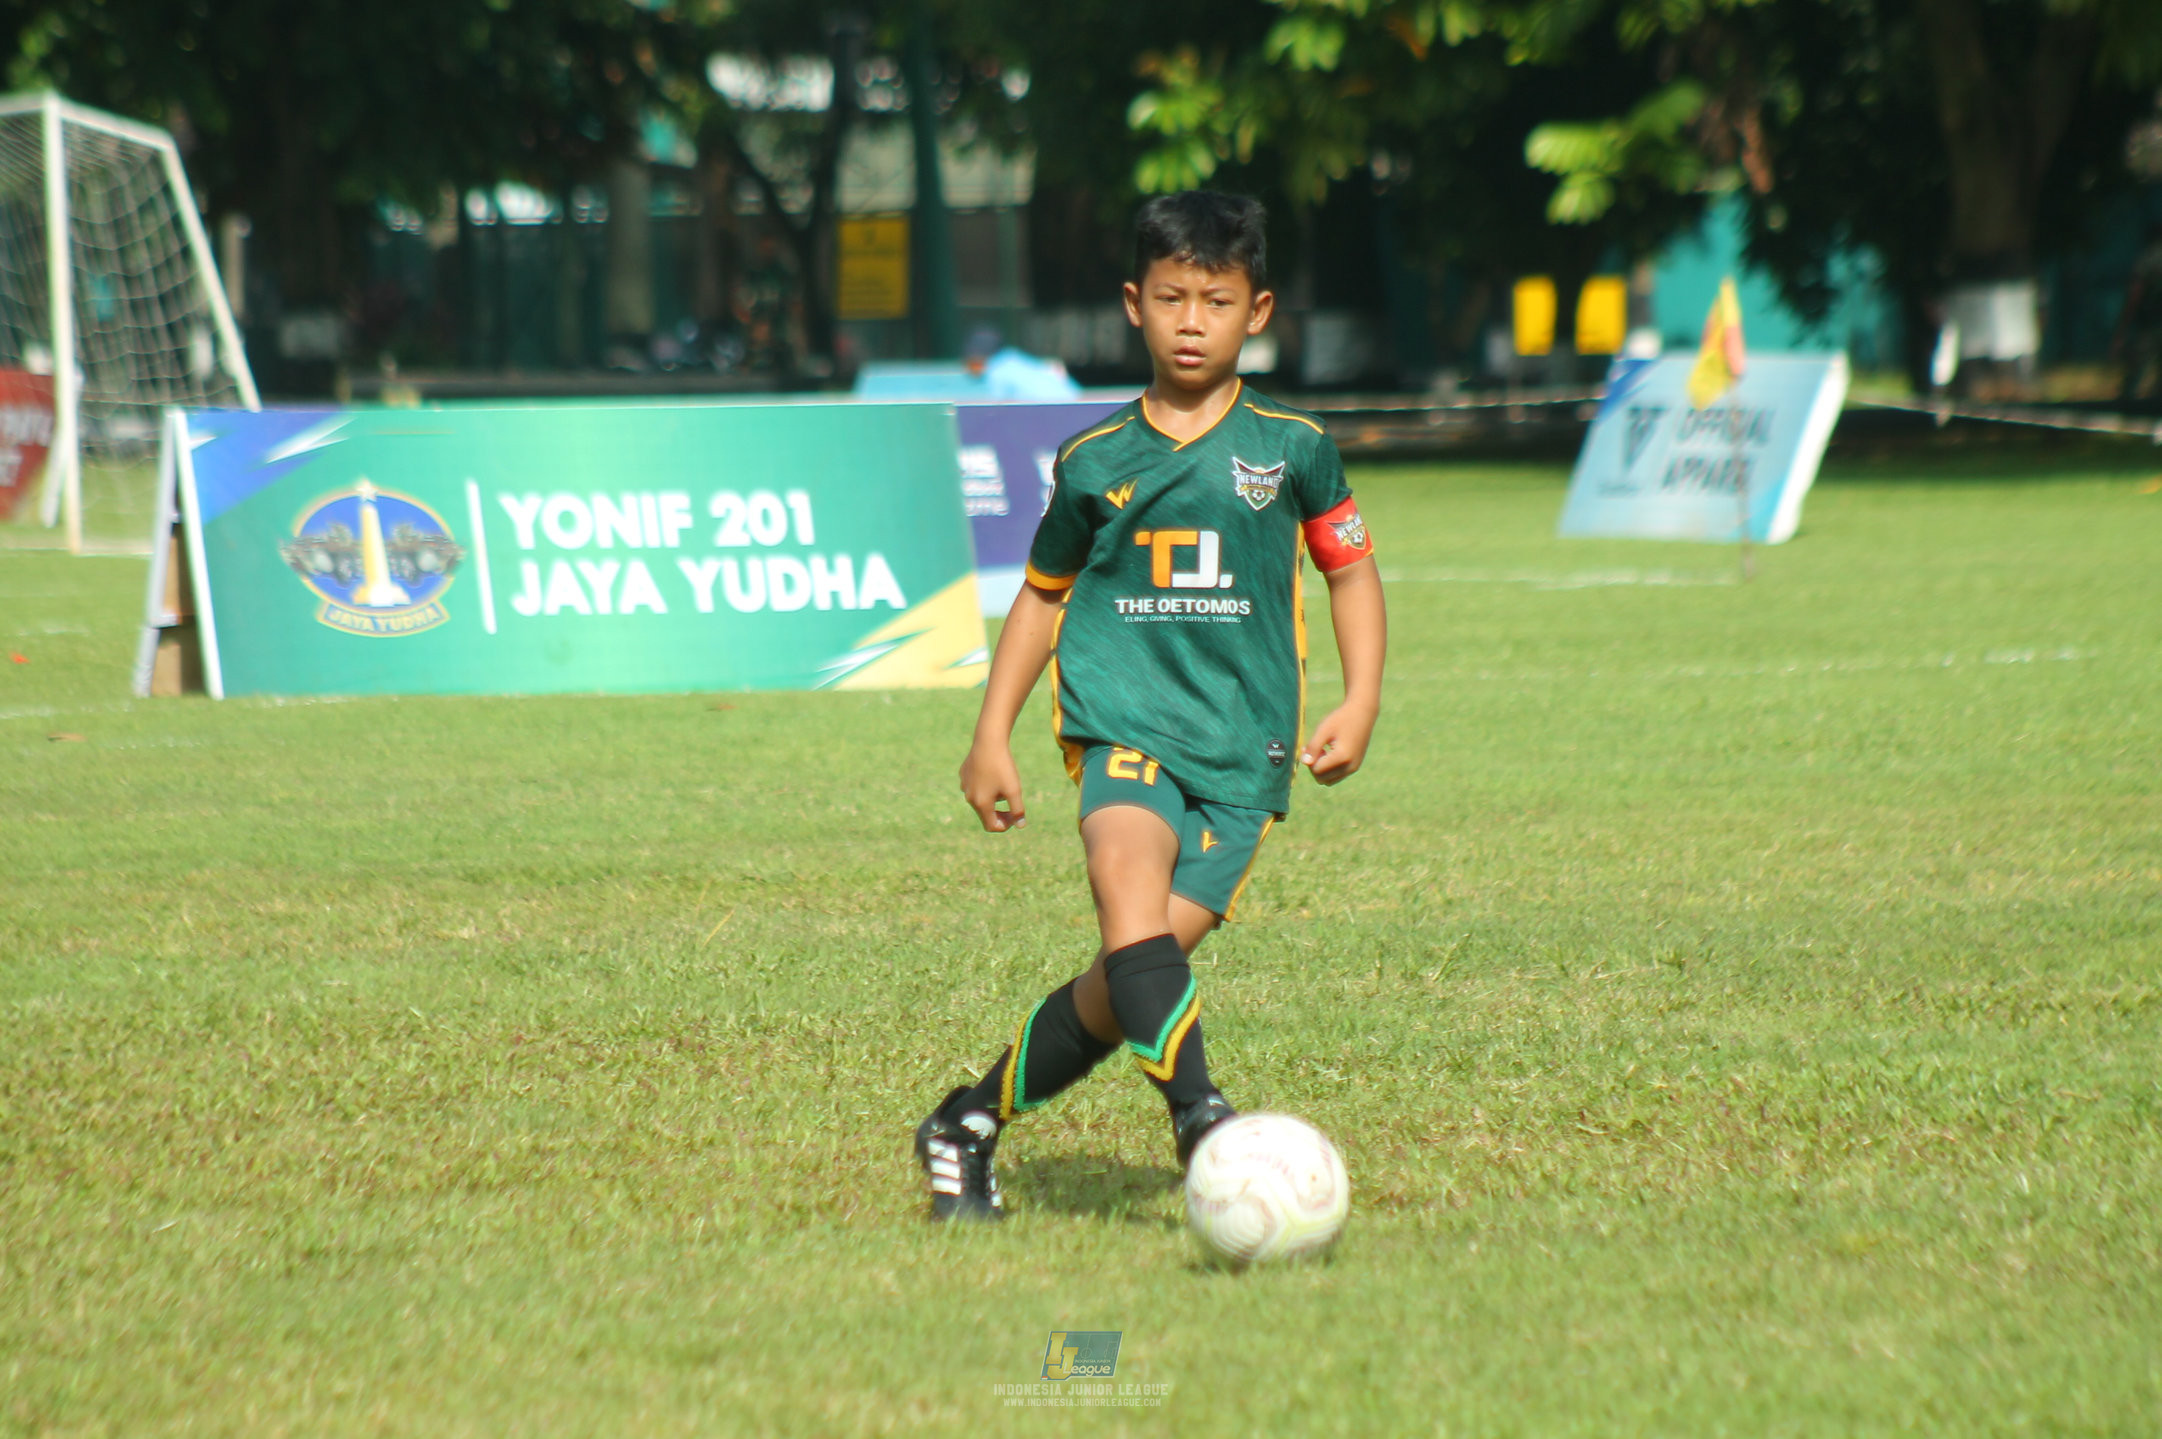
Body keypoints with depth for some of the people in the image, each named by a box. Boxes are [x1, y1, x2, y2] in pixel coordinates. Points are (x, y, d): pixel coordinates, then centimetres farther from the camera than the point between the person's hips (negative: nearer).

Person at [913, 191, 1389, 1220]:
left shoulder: (1292, 448, 8)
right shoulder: (1096, 462, 10)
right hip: (1125, 722, 0)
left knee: (1155, 946, -10)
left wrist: (1358, 704, 4)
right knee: (1129, 876, -31)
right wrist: (993, 734, 16)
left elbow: (1352, 572, 17)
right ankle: (1198, 1119, -42)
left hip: (1244, 751, 0)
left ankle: (969, 1124, 7)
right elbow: (1043, 593, 21)